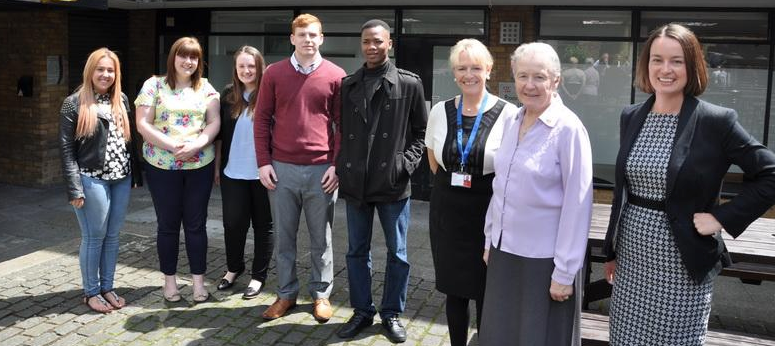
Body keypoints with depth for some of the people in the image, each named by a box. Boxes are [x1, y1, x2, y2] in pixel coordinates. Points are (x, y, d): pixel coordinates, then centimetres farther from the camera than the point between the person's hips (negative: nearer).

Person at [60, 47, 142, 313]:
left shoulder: (121, 100, 10)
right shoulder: (74, 103, -5)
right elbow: (67, 148, -8)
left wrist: (136, 173, 8)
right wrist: (75, 188, -14)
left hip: (121, 179, 5)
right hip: (92, 180, -5)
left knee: (112, 236, 11)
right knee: (94, 237, 3)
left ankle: (107, 287, 23)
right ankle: (91, 292, 17)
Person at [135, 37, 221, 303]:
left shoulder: (206, 88, 7)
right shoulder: (154, 85, 1)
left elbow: (214, 122, 1)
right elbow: (143, 124, -6)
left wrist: (196, 145, -17)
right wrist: (172, 146, -17)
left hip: (200, 165, 1)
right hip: (162, 166, -1)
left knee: (196, 224, 7)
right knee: (168, 225, 8)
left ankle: (198, 280, 16)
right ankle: (170, 280, 21)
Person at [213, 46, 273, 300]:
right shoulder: (228, 96, 6)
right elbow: (220, 133, 12)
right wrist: (217, 166, 11)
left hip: (262, 173, -3)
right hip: (233, 173, 4)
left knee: (263, 224, 8)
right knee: (233, 223, 9)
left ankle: (258, 276, 21)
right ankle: (233, 268, 31)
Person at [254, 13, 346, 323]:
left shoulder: (336, 75, 1)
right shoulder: (274, 73, 4)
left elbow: (343, 124, 2)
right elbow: (262, 119, 5)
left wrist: (337, 164, -5)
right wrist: (263, 162, -1)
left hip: (321, 169, -1)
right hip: (281, 168, 1)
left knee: (321, 237, 9)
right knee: (284, 236, 10)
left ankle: (321, 294, 23)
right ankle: (286, 294, 24)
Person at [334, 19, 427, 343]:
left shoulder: (409, 84, -1)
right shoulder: (347, 85, 8)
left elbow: (420, 133, 2)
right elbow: (340, 130, 13)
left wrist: (407, 164, -9)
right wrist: (341, 167, 3)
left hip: (393, 183, -3)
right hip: (355, 183, 3)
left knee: (397, 252, 8)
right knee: (356, 251, 11)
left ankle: (391, 314, 23)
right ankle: (362, 311, 26)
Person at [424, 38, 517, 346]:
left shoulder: (507, 113, -10)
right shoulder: (440, 111, 2)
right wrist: (451, 186, 12)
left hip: (488, 212, -3)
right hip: (447, 211, 3)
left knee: (486, 292, 6)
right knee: (454, 289, 14)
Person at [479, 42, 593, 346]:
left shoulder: (568, 129, -16)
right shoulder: (511, 123, 5)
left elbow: (577, 205, -16)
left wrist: (565, 272, -15)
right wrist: (490, 240, 14)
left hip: (544, 260, -6)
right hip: (504, 253, 6)